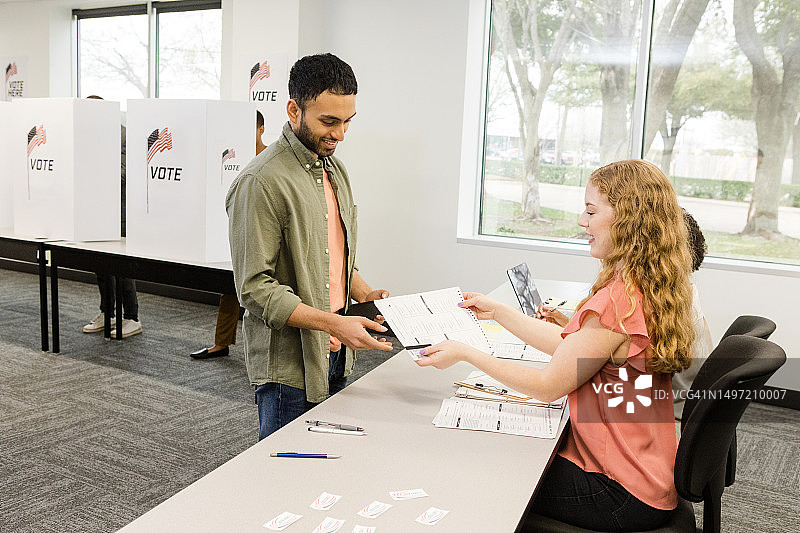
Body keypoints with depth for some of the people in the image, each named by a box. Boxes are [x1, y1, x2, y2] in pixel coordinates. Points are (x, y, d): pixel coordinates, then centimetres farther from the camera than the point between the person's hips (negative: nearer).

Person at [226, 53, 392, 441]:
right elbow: (255, 288, -20)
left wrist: (365, 295, 0)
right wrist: (333, 323, -26)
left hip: (335, 356, 8)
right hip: (289, 365, -8)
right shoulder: (261, 182, -18)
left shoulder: (334, 169, 10)